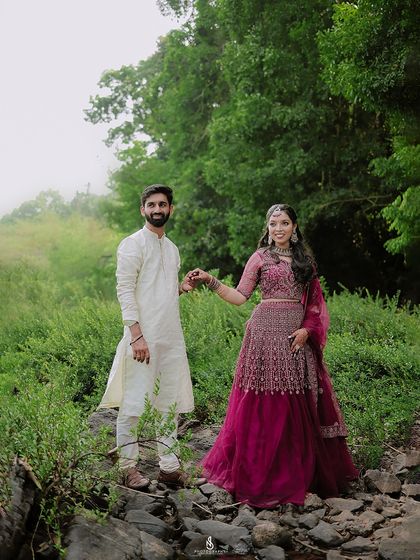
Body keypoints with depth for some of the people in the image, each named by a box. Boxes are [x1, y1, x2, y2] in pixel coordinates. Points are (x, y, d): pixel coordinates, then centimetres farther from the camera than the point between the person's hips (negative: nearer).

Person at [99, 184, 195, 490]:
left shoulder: (172, 248, 18)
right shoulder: (133, 244, -4)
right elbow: (125, 291, -11)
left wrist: (182, 287, 4)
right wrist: (136, 335, -19)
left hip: (172, 337, 7)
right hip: (143, 336, -7)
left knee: (170, 402, 9)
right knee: (134, 402, -4)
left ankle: (169, 465, 16)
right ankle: (129, 466, 6)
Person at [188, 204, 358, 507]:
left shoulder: (303, 259, 15)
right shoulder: (261, 257, 5)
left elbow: (314, 301, 13)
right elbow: (240, 296, 1)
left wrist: (307, 329, -2)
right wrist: (211, 281, -10)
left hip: (298, 335, 4)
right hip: (267, 331, -3)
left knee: (300, 405, 4)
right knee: (265, 405, -3)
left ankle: (300, 470, 16)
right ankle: (261, 474, 7)